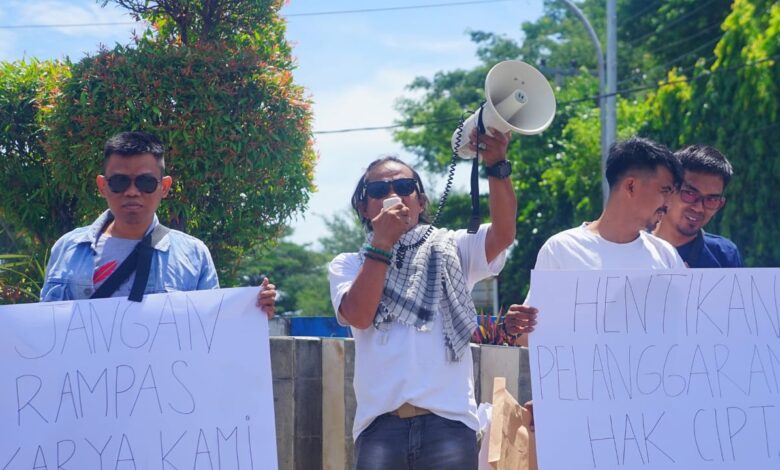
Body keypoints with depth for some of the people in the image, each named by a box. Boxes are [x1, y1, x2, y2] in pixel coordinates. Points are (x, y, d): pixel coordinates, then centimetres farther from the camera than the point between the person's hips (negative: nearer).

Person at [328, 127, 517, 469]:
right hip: (380, 425, 0)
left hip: (448, 420, 0)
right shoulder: (348, 265, 15)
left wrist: (496, 166, -19)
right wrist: (382, 243, -4)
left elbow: (503, 233, -4)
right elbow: (358, 316, -4)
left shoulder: (451, 250, 15)